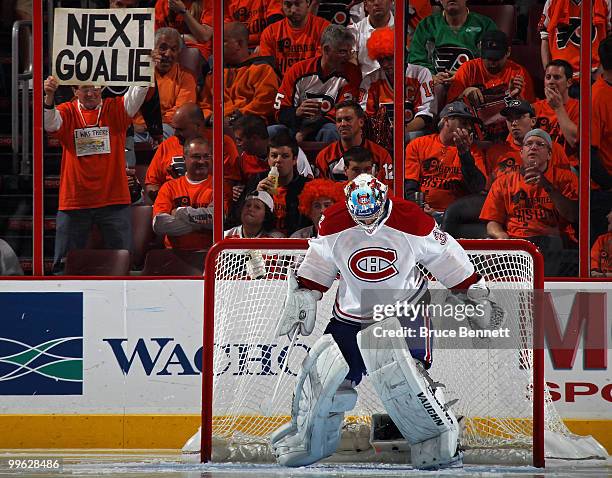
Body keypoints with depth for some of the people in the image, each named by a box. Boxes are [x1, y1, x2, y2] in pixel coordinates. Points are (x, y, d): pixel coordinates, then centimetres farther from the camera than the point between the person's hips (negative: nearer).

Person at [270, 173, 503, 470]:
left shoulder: (412, 222, -18)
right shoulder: (333, 224, -11)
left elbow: (446, 258, -4)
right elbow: (318, 267, 9)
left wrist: (477, 296, 1)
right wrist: (302, 300, 8)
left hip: (404, 311, -3)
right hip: (351, 316, 3)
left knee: (404, 376, -28)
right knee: (322, 374, -3)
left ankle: (436, 443, -15)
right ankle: (307, 438, 25)